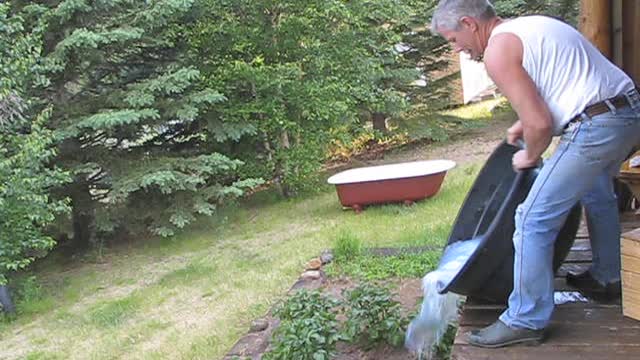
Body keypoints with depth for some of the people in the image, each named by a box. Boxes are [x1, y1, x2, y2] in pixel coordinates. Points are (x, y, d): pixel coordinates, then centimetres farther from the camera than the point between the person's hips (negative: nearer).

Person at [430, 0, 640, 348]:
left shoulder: (497, 50, -12)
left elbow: (540, 124, -17)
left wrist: (530, 156, 3)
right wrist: (525, 123, 26)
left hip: (596, 126, -10)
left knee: (534, 220, -4)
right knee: (597, 194, 32)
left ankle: (525, 320, 5)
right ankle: (607, 276, 50)